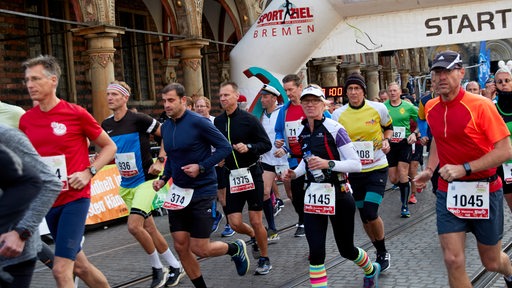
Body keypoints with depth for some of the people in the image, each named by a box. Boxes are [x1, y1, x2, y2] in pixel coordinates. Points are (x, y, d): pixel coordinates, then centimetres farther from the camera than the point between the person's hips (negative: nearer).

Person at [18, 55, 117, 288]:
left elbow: (110, 147, 0)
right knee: (79, 266, 16)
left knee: (61, 269, -13)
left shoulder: (76, 114, -10)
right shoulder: (26, 120, 4)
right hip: (47, 201, 6)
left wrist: (89, 172, -13)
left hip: (75, 198, -6)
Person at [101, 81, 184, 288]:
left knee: (134, 226, -18)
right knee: (149, 228, 10)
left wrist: (160, 161, -16)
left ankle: (157, 269, 2)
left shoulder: (138, 119, -14)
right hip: (126, 184, 7)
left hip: (145, 180, -7)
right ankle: (175, 267, 24)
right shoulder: (106, 125, 5)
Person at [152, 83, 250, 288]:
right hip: (178, 193, 7)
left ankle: (236, 248, 26)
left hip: (202, 192, -6)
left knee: (200, 249, -4)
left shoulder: (198, 122, -15)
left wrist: (201, 167, -21)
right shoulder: (165, 127, 6)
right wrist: (163, 178, 5)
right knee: (181, 247, 5)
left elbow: (225, 147, -13)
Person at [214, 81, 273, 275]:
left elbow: (266, 144, -7)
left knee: (256, 221, 0)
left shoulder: (249, 119, -9)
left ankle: (264, 259, 21)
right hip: (232, 176, 4)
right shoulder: (218, 121, 5)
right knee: (235, 223, 1)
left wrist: (248, 147, -23)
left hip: (251, 174, -4)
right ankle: (254, 237, 34)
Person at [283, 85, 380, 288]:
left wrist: (328, 164, -27)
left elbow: (356, 164, -15)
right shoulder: (302, 132, 6)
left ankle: (371, 270, 44)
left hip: (338, 195, -4)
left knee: (346, 250, 11)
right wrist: (295, 173, 6)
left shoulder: (334, 129, -13)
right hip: (313, 195, 4)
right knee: (316, 251, -8)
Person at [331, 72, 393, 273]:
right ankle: (381, 253, 31)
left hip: (377, 168, -3)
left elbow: (388, 127, 13)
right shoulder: (338, 115, -4)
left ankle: (383, 253, 10)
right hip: (354, 171, 3)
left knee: (370, 213, -15)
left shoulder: (378, 109, -7)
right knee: (364, 215, 9)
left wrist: (386, 140, -6)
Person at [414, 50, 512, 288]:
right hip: (448, 193, 4)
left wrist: (464, 168, -26)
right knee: (453, 261, -8)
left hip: (484, 192, -3)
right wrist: (430, 169, 10)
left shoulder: (480, 105, -17)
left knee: (491, 262, 13)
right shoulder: (431, 108, 1)